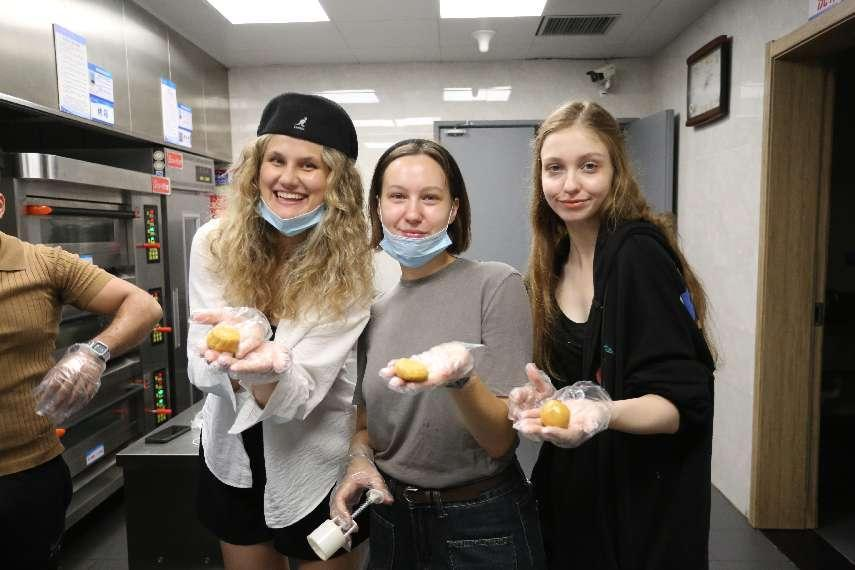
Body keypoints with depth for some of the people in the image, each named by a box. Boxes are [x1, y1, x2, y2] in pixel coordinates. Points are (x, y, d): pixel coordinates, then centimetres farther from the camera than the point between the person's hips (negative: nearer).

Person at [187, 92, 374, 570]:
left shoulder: (351, 270, -21)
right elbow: (203, 371, -16)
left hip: (319, 471, -3)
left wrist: (267, 368, -47)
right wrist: (245, 352, -38)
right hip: (232, 459, 3)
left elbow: (299, 396, -25)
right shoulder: (213, 243, -13)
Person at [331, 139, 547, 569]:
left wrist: (459, 376, -33)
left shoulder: (497, 285, -14)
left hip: (482, 526, -4)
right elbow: (366, 426, 11)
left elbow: (501, 440, -15)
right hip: (392, 519, 5)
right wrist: (359, 461, -9)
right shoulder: (376, 312, 1)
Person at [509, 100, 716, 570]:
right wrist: (544, 396, -12)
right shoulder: (553, 265, 0)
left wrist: (605, 413, -39)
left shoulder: (640, 254, -20)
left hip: (643, 508, -6)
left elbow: (681, 403, -21)